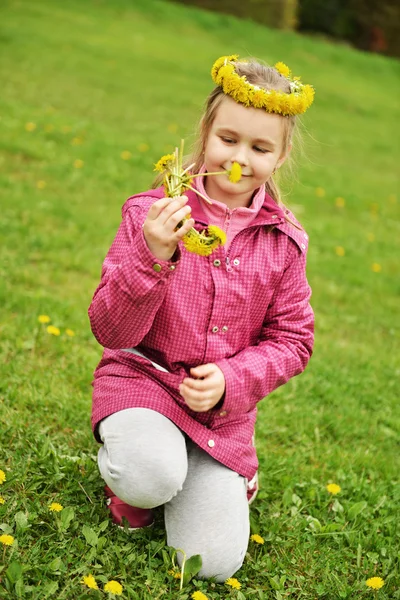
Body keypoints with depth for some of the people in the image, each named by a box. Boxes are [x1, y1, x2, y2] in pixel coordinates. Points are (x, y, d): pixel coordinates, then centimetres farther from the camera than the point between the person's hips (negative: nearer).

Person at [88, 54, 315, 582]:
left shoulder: (283, 241, -2)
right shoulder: (152, 214, -10)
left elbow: (292, 340, 4)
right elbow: (111, 331, -12)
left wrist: (230, 381, -14)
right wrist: (151, 258, -30)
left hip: (223, 404, 3)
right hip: (142, 376, -2)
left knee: (213, 562, -7)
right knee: (154, 477, -36)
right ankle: (126, 482, 3)